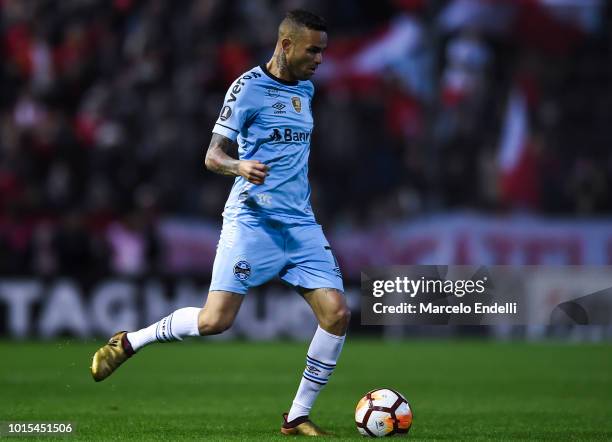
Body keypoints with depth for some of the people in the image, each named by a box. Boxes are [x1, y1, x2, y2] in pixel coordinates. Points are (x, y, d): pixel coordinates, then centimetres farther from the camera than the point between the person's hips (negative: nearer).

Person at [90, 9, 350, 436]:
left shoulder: (306, 88, 14)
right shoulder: (249, 86, -7)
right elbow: (213, 156, -10)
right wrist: (241, 166, -30)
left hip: (301, 223, 6)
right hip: (253, 219, -6)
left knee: (337, 312, -8)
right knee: (215, 320, -14)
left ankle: (298, 417, 3)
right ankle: (129, 342, 10)